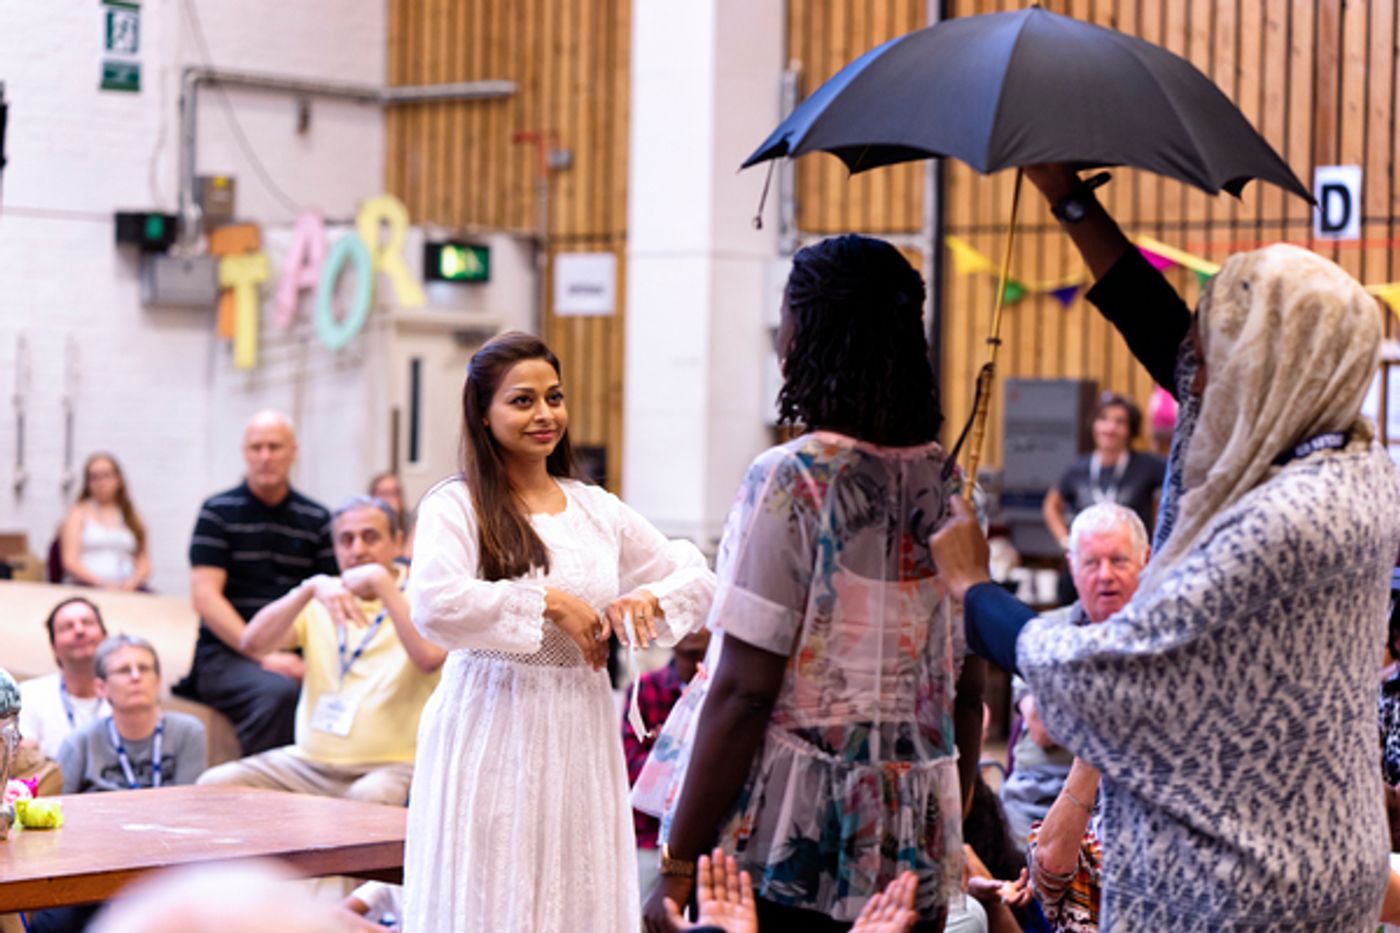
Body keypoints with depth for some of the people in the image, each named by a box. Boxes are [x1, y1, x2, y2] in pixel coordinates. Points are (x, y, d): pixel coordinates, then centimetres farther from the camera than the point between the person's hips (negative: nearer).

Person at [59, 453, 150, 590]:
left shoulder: (132, 517, 19)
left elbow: (144, 563, 14)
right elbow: (70, 562, 0)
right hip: (85, 586, -3)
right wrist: (102, 583, -15)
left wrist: (132, 583, -9)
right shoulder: (79, 513, 10)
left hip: (126, 588, 3)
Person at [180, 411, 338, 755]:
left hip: (294, 654, 3)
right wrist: (262, 656, -14)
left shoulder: (316, 520, 16)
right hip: (227, 655, -3)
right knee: (278, 691, -37)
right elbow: (205, 596, -3)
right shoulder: (219, 512, 6)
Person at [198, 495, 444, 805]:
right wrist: (310, 589, -11)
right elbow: (251, 644, 0)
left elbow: (430, 657, -21)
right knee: (215, 784, -14)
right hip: (310, 761, 5)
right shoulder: (321, 602, 15)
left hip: (389, 765, -5)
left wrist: (381, 582, -16)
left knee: (369, 798, -39)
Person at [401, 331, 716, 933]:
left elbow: (696, 578, 17)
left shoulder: (596, 509, 12)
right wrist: (548, 602, -17)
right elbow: (433, 606, -22)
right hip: (493, 733, -5)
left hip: (580, 739, 5)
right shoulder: (456, 505, -5)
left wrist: (648, 599, -4)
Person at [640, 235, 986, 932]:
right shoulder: (949, 485, 6)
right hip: (914, 850, 6)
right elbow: (969, 692, 11)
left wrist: (678, 866, -11)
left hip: (783, 846, -5)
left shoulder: (791, 482, -12)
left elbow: (742, 693, -15)